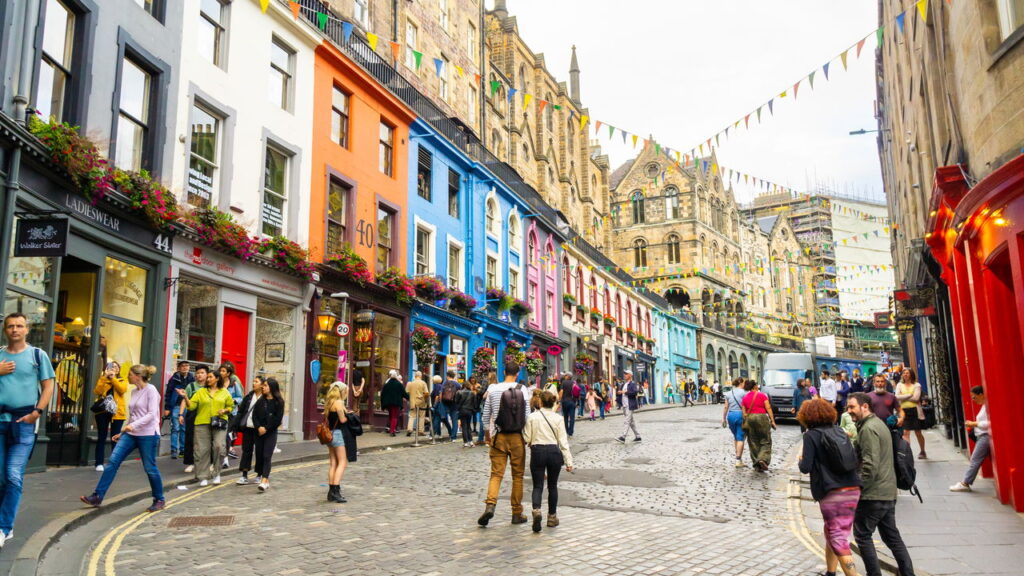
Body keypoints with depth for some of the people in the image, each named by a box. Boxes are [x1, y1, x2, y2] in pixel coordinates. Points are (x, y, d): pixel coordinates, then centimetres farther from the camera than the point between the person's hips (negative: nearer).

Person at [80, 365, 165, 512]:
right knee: (113, 461, -3)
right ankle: (97, 496, 1)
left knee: (150, 468, 0)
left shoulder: (151, 390, -11)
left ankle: (159, 500, 14)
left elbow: (151, 414, -19)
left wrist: (134, 425, -29)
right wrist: (122, 433, 18)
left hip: (148, 435, -7)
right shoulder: (134, 391, 12)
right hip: (131, 434, 7)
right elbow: (132, 415, 19)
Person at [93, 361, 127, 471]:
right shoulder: (102, 380, 11)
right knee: (101, 438, 2)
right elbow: (97, 392, -8)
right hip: (103, 411, 1)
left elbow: (122, 390, -12)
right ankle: (99, 464, 6)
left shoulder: (122, 381, 10)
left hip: (117, 412, 0)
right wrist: (105, 377, -12)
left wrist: (113, 378, -12)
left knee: (115, 439, 2)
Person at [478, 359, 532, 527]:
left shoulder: (493, 389, 0)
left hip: (499, 436, 1)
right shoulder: (522, 389, -4)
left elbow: (486, 414, 6)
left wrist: (487, 432, 19)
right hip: (517, 437, -1)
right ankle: (517, 513, 16)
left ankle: (490, 504, -19)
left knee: (496, 473, 3)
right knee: (518, 475, 9)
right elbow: (527, 415, -5)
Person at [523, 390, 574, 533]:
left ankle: (536, 510, -23)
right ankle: (552, 517, 22)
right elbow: (563, 441, -2)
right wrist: (568, 461, 0)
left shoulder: (532, 417, -2)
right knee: (552, 486, 15)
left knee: (538, 486, 2)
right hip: (554, 452, 1)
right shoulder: (558, 419, 0)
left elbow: (527, 439, -1)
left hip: (537, 452, -1)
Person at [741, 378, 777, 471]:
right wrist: (772, 421, -3)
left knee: (753, 443, 10)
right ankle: (763, 459, -17)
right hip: (762, 418, -3)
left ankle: (756, 465, 12)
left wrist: (747, 422, 13)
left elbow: (744, 413, 5)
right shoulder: (762, 395, 0)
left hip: (749, 418, 3)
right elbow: (768, 408, -6)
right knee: (765, 441, 4)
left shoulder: (745, 398, 8)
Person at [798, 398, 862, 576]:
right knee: (831, 533, 22)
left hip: (832, 494, -7)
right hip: (853, 490, 7)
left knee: (838, 540, -2)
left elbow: (806, 468, -11)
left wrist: (801, 459, 10)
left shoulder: (811, 435, -6)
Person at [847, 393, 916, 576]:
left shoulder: (868, 429, -18)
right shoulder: (879, 423, 14)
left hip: (873, 494, -10)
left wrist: (859, 487, -14)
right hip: (888, 492, 10)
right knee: (892, 536, 15)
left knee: (862, 535, 2)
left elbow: (870, 465, -23)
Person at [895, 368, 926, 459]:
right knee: (905, 432, -9)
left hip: (915, 410, -1)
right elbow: (897, 397, -6)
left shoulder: (916, 385, 1)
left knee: (918, 432, 9)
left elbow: (916, 398, -11)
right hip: (904, 411, 1)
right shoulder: (899, 385, 8)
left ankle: (922, 451, 28)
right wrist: (909, 395, -11)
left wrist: (903, 397, -7)